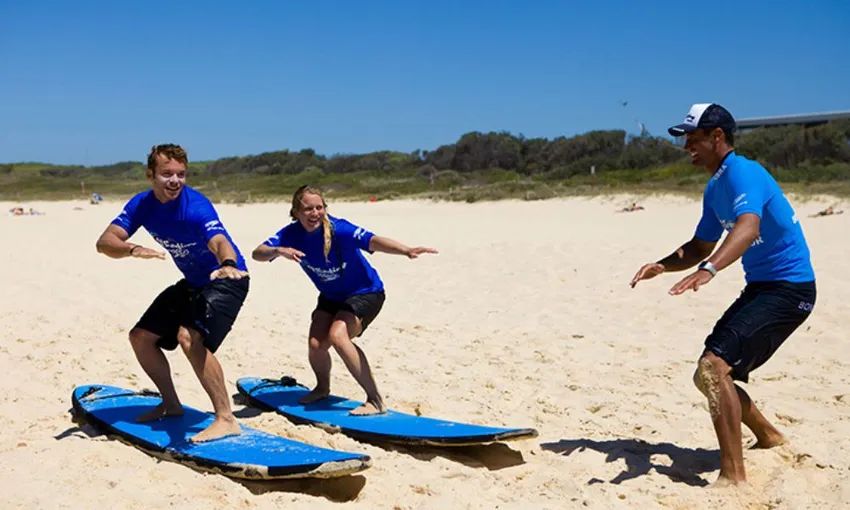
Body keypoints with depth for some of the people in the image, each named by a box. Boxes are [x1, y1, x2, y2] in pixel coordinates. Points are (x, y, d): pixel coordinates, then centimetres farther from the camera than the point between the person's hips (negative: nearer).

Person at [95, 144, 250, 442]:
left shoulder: (195, 207, -28)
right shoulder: (141, 205, -8)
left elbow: (220, 242, -45)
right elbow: (104, 242, -17)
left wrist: (228, 265, -68)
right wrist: (133, 250, -39)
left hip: (226, 280, -8)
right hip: (192, 283, 8)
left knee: (190, 337, -30)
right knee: (141, 337, 10)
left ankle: (226, 420, -24)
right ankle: (171, 405, 29)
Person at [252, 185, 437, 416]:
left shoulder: (338, 229, -30)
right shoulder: (292, 234, -13)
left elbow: (372, 241, -46)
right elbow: (257, 253, -21)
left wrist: (406, 250, -64)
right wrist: (279, 251, -44)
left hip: (365, 293, -5)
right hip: (331, 297, 6)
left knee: (337, 335, -29)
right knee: (315, 344, -11)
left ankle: (376, 400, -21)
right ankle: (322, 388, 25)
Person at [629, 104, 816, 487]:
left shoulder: (741, 173, -19)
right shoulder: (715, 188, 11)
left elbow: (748, 227, -38)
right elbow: (700, 247, 19)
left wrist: (708, 270, -53)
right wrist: (661, 266, 1)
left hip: (789, 288, -10)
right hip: (760, 287, 10)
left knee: (714, 367, -23)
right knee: (710, 374, 14)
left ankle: (733, 475, -19)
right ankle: (767, 437, 36)